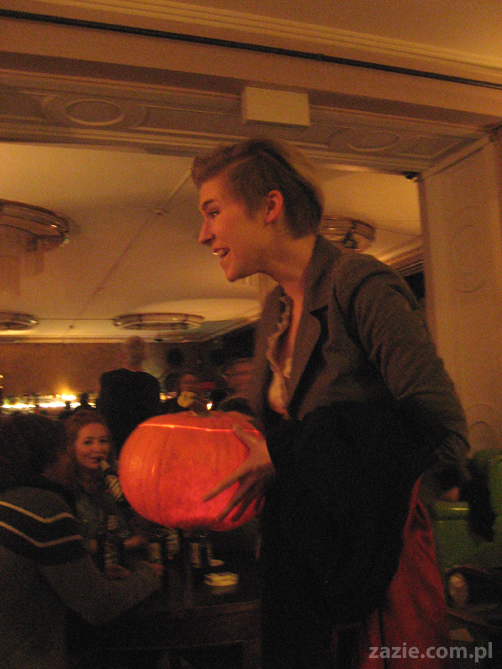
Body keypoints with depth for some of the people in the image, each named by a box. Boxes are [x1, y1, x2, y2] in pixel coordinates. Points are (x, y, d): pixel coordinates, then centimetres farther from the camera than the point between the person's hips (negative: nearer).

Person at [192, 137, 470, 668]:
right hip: (299, 555, 7)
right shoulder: (275, 310, 7)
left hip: (375, 559, -7)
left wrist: (288, 459, -23)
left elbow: (442, 430, -23)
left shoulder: (361, 285, -18)